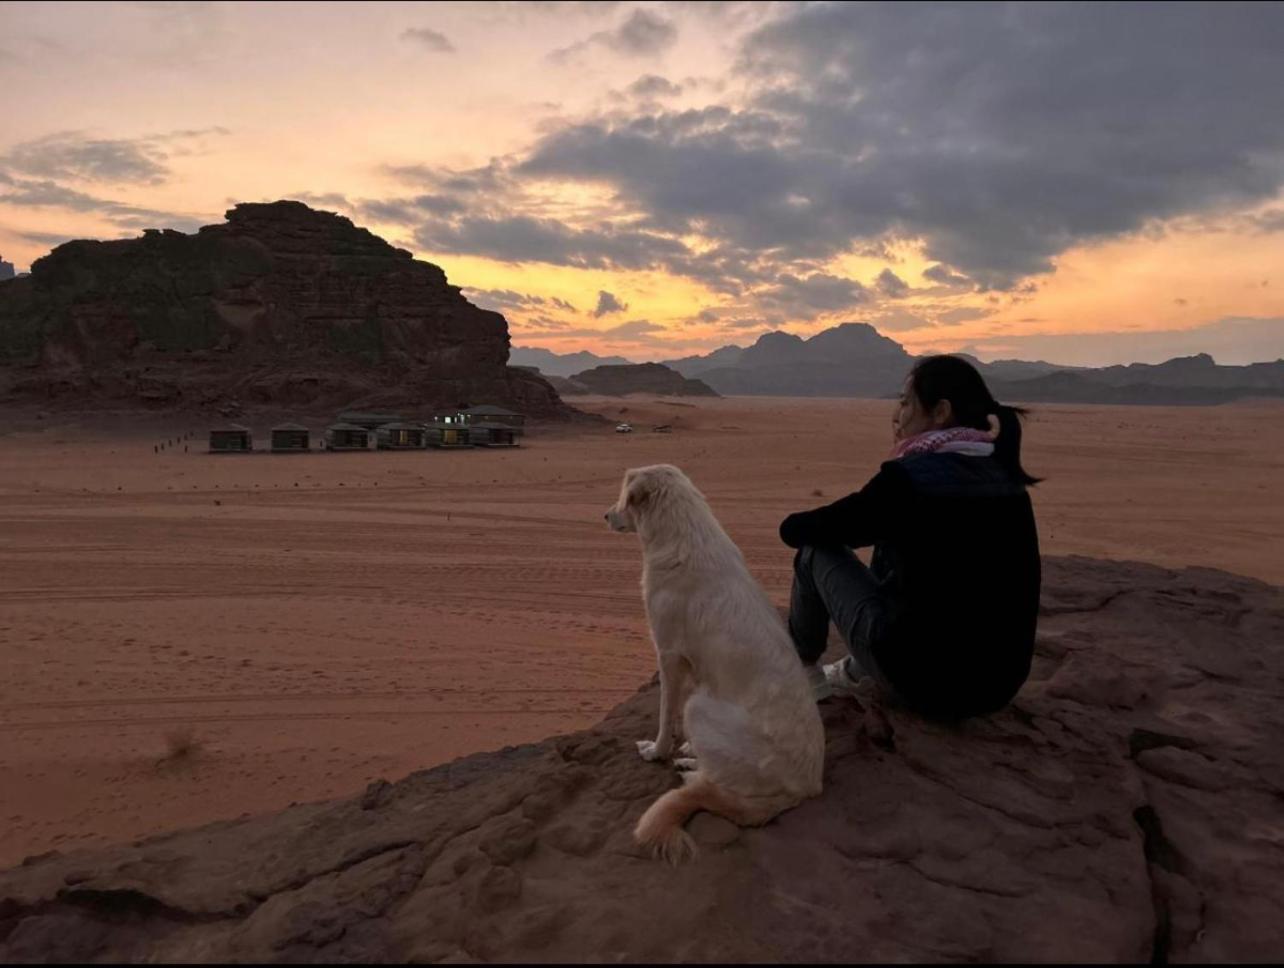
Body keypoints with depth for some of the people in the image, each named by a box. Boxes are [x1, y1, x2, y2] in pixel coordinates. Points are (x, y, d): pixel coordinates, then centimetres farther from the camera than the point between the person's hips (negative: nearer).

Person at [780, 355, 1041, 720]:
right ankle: (852, 671, 37)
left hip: (927, 685, -7)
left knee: (815, 550, 8)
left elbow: (795, 530, -5)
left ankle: (802, 673, 27)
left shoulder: (908, 476, -15)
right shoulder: (1004, 476, 5)